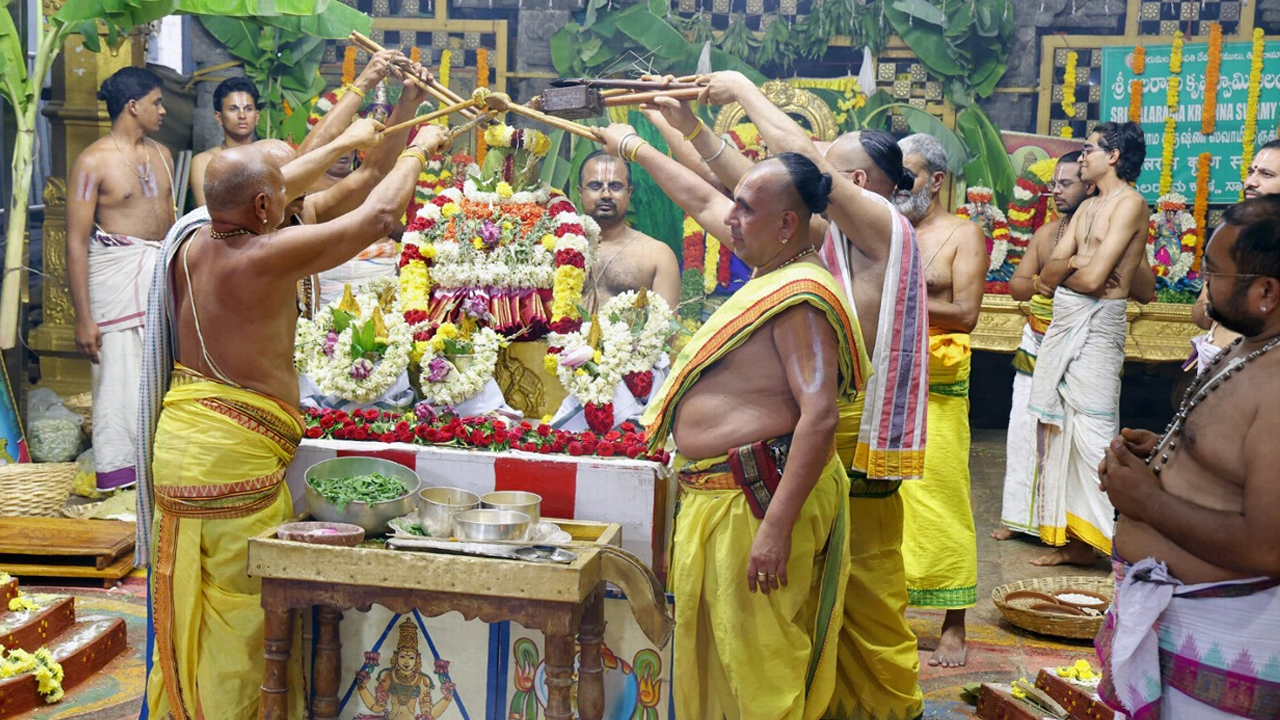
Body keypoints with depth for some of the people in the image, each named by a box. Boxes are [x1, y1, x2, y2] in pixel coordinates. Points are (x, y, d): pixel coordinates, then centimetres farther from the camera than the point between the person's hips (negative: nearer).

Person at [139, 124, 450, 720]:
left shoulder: (191, 243, 3)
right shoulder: (269, 255, -18)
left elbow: (262, 189, 21)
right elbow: (380, 215, -11)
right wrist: (418, 150, 5)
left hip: (177, 441, 9)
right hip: (234, 453, -8)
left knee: (186, 603, 19)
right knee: (240, 608, 3)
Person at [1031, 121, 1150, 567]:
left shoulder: (1130, 203, -9)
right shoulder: (1087, 207, 19)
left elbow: (1093, 278, -18)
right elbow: (1048, 274, 10)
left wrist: (1063, 270, 2)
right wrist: (1074, 266, -10)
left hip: (1097, 325, -9)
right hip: (1063, 321, 9)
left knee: (1093, 435, -12)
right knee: (1058, 429, 9)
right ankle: (1072, 541, 17)